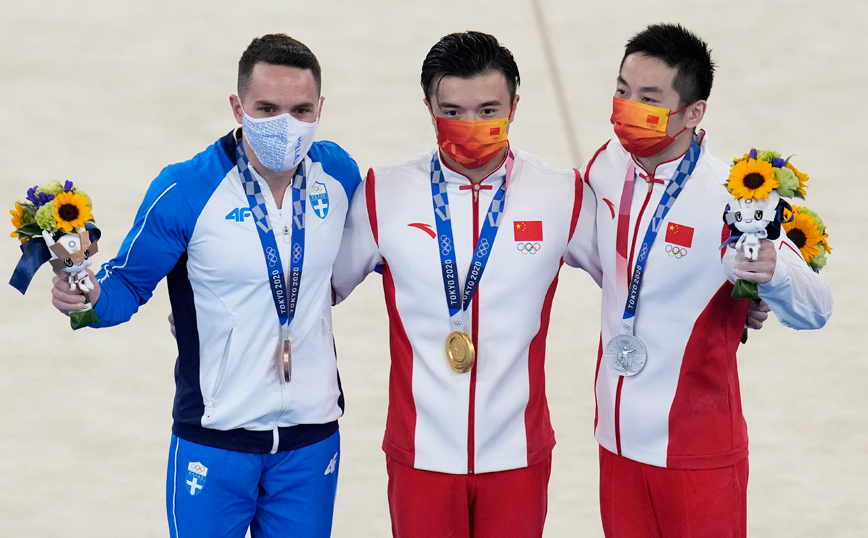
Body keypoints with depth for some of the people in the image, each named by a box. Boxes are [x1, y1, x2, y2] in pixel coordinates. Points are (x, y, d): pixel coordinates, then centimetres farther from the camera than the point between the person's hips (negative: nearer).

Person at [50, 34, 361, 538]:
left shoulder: (339, 174, -3)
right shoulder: (185, 191, -15)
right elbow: (128, 283, -6)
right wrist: (88, 296, -24)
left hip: (312, 435, 4)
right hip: (215, 440, -3)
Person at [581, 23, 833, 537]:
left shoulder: (729, 199, -20)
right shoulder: (608, 166, 0)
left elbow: (815, 311, -23)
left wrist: (773, 273, -40)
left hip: (697, 454, -6)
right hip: (618, 438, 6)